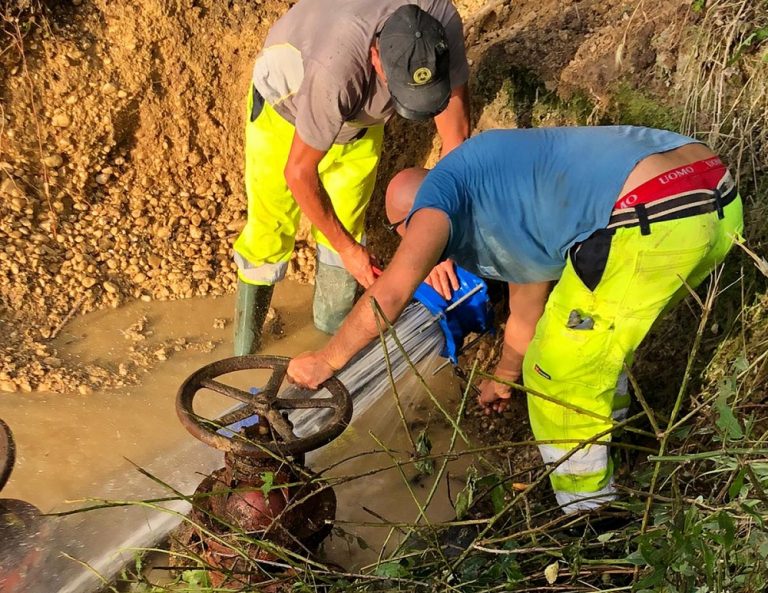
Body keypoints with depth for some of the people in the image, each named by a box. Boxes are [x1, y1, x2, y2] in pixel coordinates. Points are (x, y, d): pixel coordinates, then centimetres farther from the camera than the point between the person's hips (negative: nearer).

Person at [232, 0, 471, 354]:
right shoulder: (336, 70, -46)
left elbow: (456, 136, -24)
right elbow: (299, 172, -32)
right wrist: (347, 247, -23)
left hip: (359, 118, 4)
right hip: (286, 106, -4)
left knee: (346, 226, 9)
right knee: (269, 231, 2)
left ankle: (333, 324, 35)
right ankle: (244, 354, 24)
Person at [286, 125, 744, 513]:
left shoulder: (440, 188, 8)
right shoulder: (515, 214, 33)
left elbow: (391, 292, -6)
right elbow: (526, 317, 44)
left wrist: (325, 361, 8)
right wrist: (503, 381, 60)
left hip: (651, 221, -10)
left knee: (558, 375, 8)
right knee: (605, 320, 33)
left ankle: (587, 511, 27)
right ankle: (606, 422, 56)